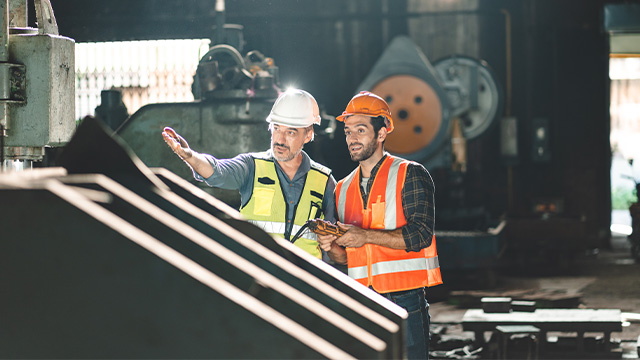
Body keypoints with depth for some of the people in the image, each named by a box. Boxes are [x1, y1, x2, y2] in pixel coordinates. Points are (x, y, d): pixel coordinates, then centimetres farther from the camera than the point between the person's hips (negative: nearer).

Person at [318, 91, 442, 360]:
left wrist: (366, 236, -19)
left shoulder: (411, 175, 0)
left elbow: (421, 235, -12)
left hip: (405, 302, -5)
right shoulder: (343, 189, 17)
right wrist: (332, 248, -3)